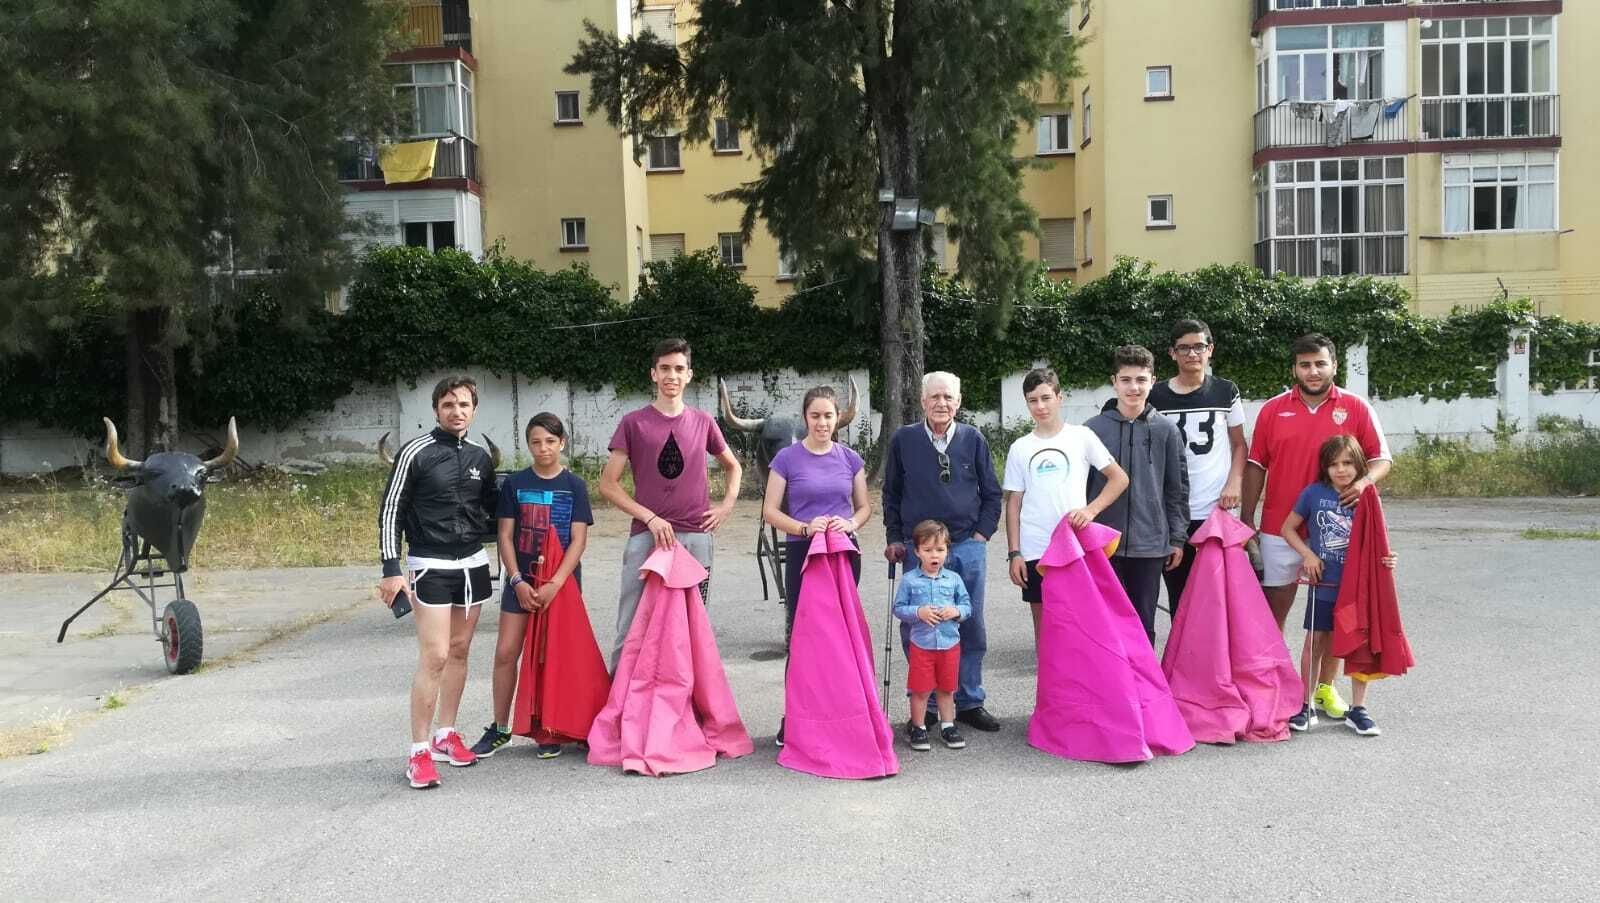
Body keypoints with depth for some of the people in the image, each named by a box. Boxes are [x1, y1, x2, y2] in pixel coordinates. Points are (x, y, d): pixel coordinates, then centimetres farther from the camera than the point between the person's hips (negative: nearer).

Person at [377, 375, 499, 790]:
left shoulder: (480, 457, 7)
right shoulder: (416, 453, -7)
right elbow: (390, 510, -8)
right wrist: (392, 568, -12)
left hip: (473, 564, 5)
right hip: (429, 566, -5)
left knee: (459, 651, 10)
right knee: (434, 657, -10)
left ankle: (445, 735, 22)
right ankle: (419, 751, -2)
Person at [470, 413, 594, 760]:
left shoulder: (574, 486, -2)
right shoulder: (515, 484, 3)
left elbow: (579, 539, -6)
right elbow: (505, 536, 2)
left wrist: (555, 584, -16)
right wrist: (517, 581, -9)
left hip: (562, 581, -1)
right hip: (521, 581, 2)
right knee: (506, 653, 0)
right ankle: (500, 728, 14)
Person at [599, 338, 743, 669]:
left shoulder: (703, 422, 9)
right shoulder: (633, 423, 2)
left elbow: (732, 466, 25)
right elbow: (608, 483, -1)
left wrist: (727, 505, 9)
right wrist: (651, 518, -10)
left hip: (696, 538, 2)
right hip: (646, 536, -2)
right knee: (632, 630, -2)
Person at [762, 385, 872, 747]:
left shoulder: (850, 458, 6)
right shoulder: (788, 458, -2)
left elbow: (865, 506, 13)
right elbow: (770, 511, -2)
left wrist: (849, 523, -9)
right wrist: (805, 528, -18)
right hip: (802, 554, -2)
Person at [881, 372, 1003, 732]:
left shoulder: (973, 439, 5)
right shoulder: (903, 440, 4)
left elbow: (991, 493, 12)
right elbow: (891, 494, 12)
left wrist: (982, 533, 3)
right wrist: (894, 538, 7)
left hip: (968, 547, 1)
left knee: (971, 627, 6)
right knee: (916, 629, 1)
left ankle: (969, 702, 19)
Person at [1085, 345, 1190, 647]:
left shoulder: (1166, 430, 2)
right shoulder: (1094, 428, 0)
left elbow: (1177, 488, 6)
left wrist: (1177, 538, 4)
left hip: (1150, 543, 1)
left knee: (1144, 623, 10)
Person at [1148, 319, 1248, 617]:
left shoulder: (1226, 392, 4)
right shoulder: (1156, 396, 2)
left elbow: (1238, 444, 10)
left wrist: (1234, 482, -6)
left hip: (1216, 511, 0)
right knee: (1178, 592, 8)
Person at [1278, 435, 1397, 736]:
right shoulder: (1314, 493, -3)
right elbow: (1288, 528, 6)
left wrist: (1386, 559, -15)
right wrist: (1307, 555, -6)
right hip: (1324, 584, -1)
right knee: (1315, 642, 6)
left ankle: (1357, 709, 16)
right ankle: (1306, 706, 16)